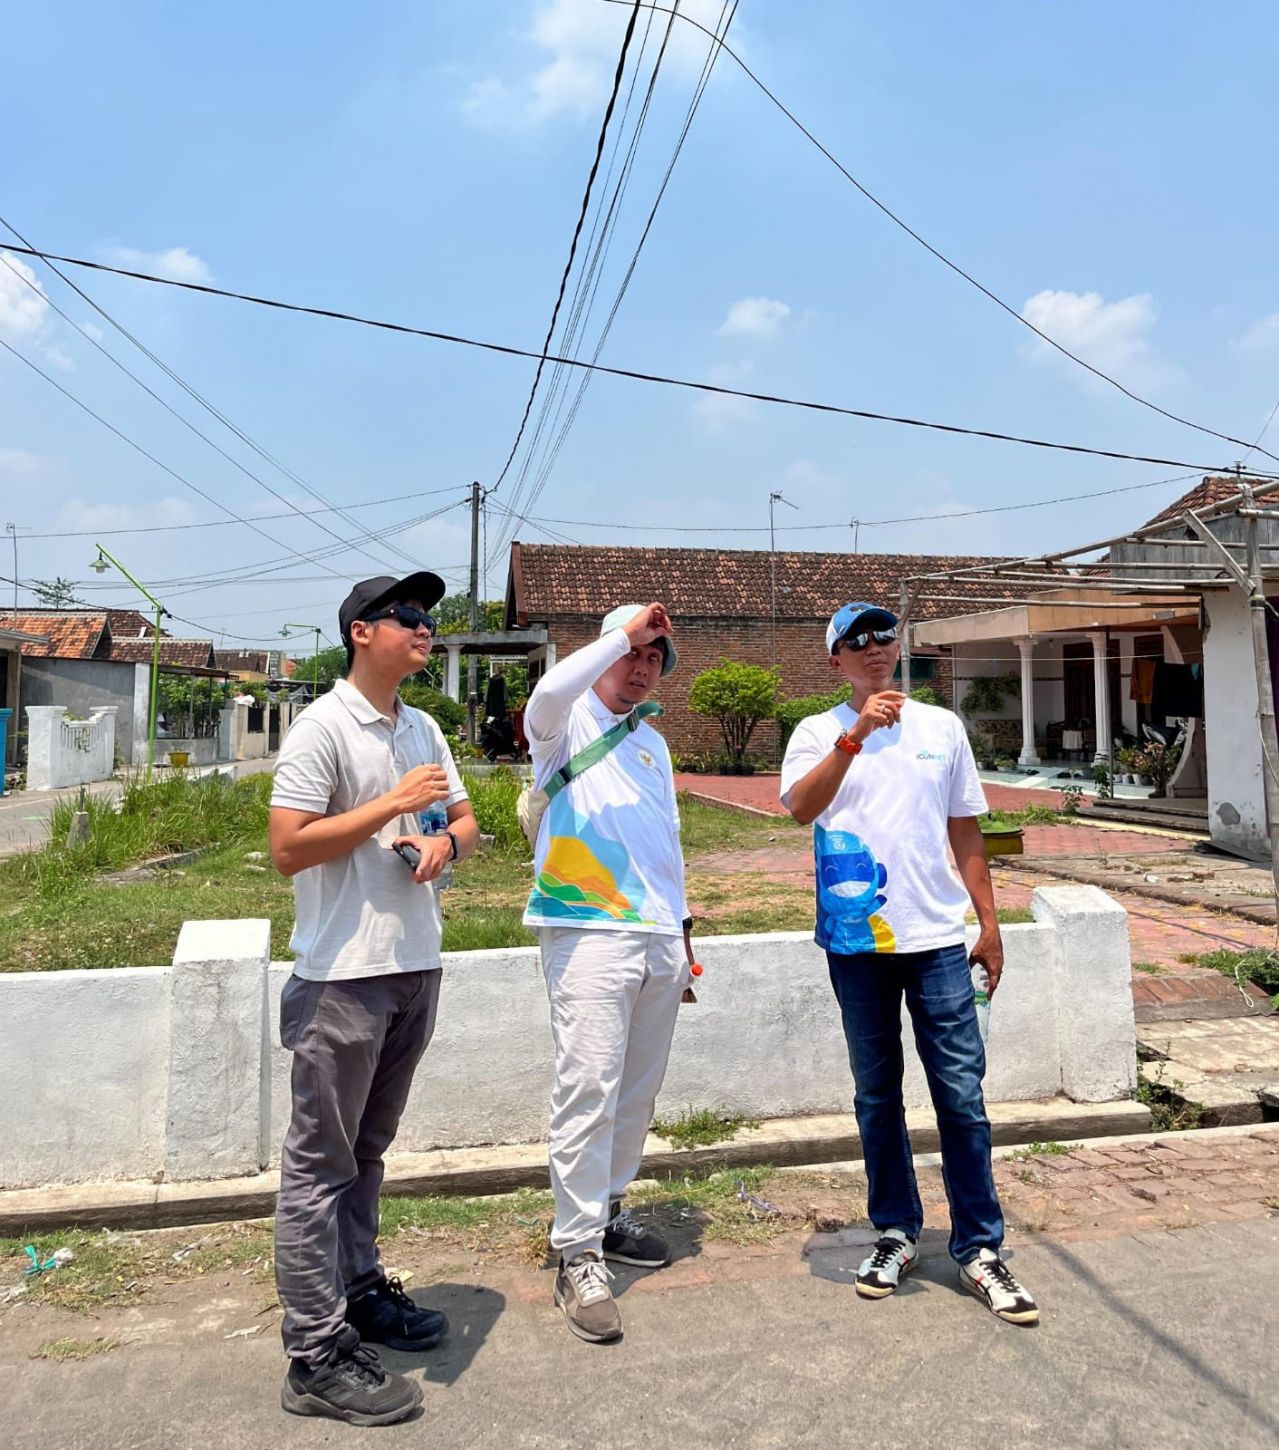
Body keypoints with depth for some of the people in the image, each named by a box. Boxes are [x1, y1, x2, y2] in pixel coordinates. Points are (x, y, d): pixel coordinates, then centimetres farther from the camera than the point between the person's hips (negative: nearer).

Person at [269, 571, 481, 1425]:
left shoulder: (423, 729, 12)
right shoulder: (323, 727, -12)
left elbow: (467, 820, 17)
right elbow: (288, 848, -17)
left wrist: (446, 841, -6)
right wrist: (394, 804, -18)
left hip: (416, 967, 8)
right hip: (345, 975, -8)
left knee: (368, 1150, 21)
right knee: (320, 1164, 3)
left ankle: (360, 1291, 36)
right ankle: (318, 1356, 13)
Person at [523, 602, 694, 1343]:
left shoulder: (652, 741, 20)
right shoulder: (567, 722, 1)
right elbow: (550, 691, -26)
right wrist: (625, 630, -22)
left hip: (660, 941, 7)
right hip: (590, 936, -7)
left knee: (639, 1092, 13)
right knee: (589, 1090, -9)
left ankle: (608, 1212, 30)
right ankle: (579, 1258, 2)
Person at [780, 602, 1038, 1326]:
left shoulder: (942, 726, 9)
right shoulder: (820, 732, 1)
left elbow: (966, 831, 12)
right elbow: (801, 808, -19)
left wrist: (989, 922, 10)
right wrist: (855, 734, -29)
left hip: (939, 938, 1)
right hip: (857, 940, -1)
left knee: (961, 1093, 1)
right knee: (878, 1095, 11)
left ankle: (981, 1249, 15)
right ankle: (897, 1233, 28)